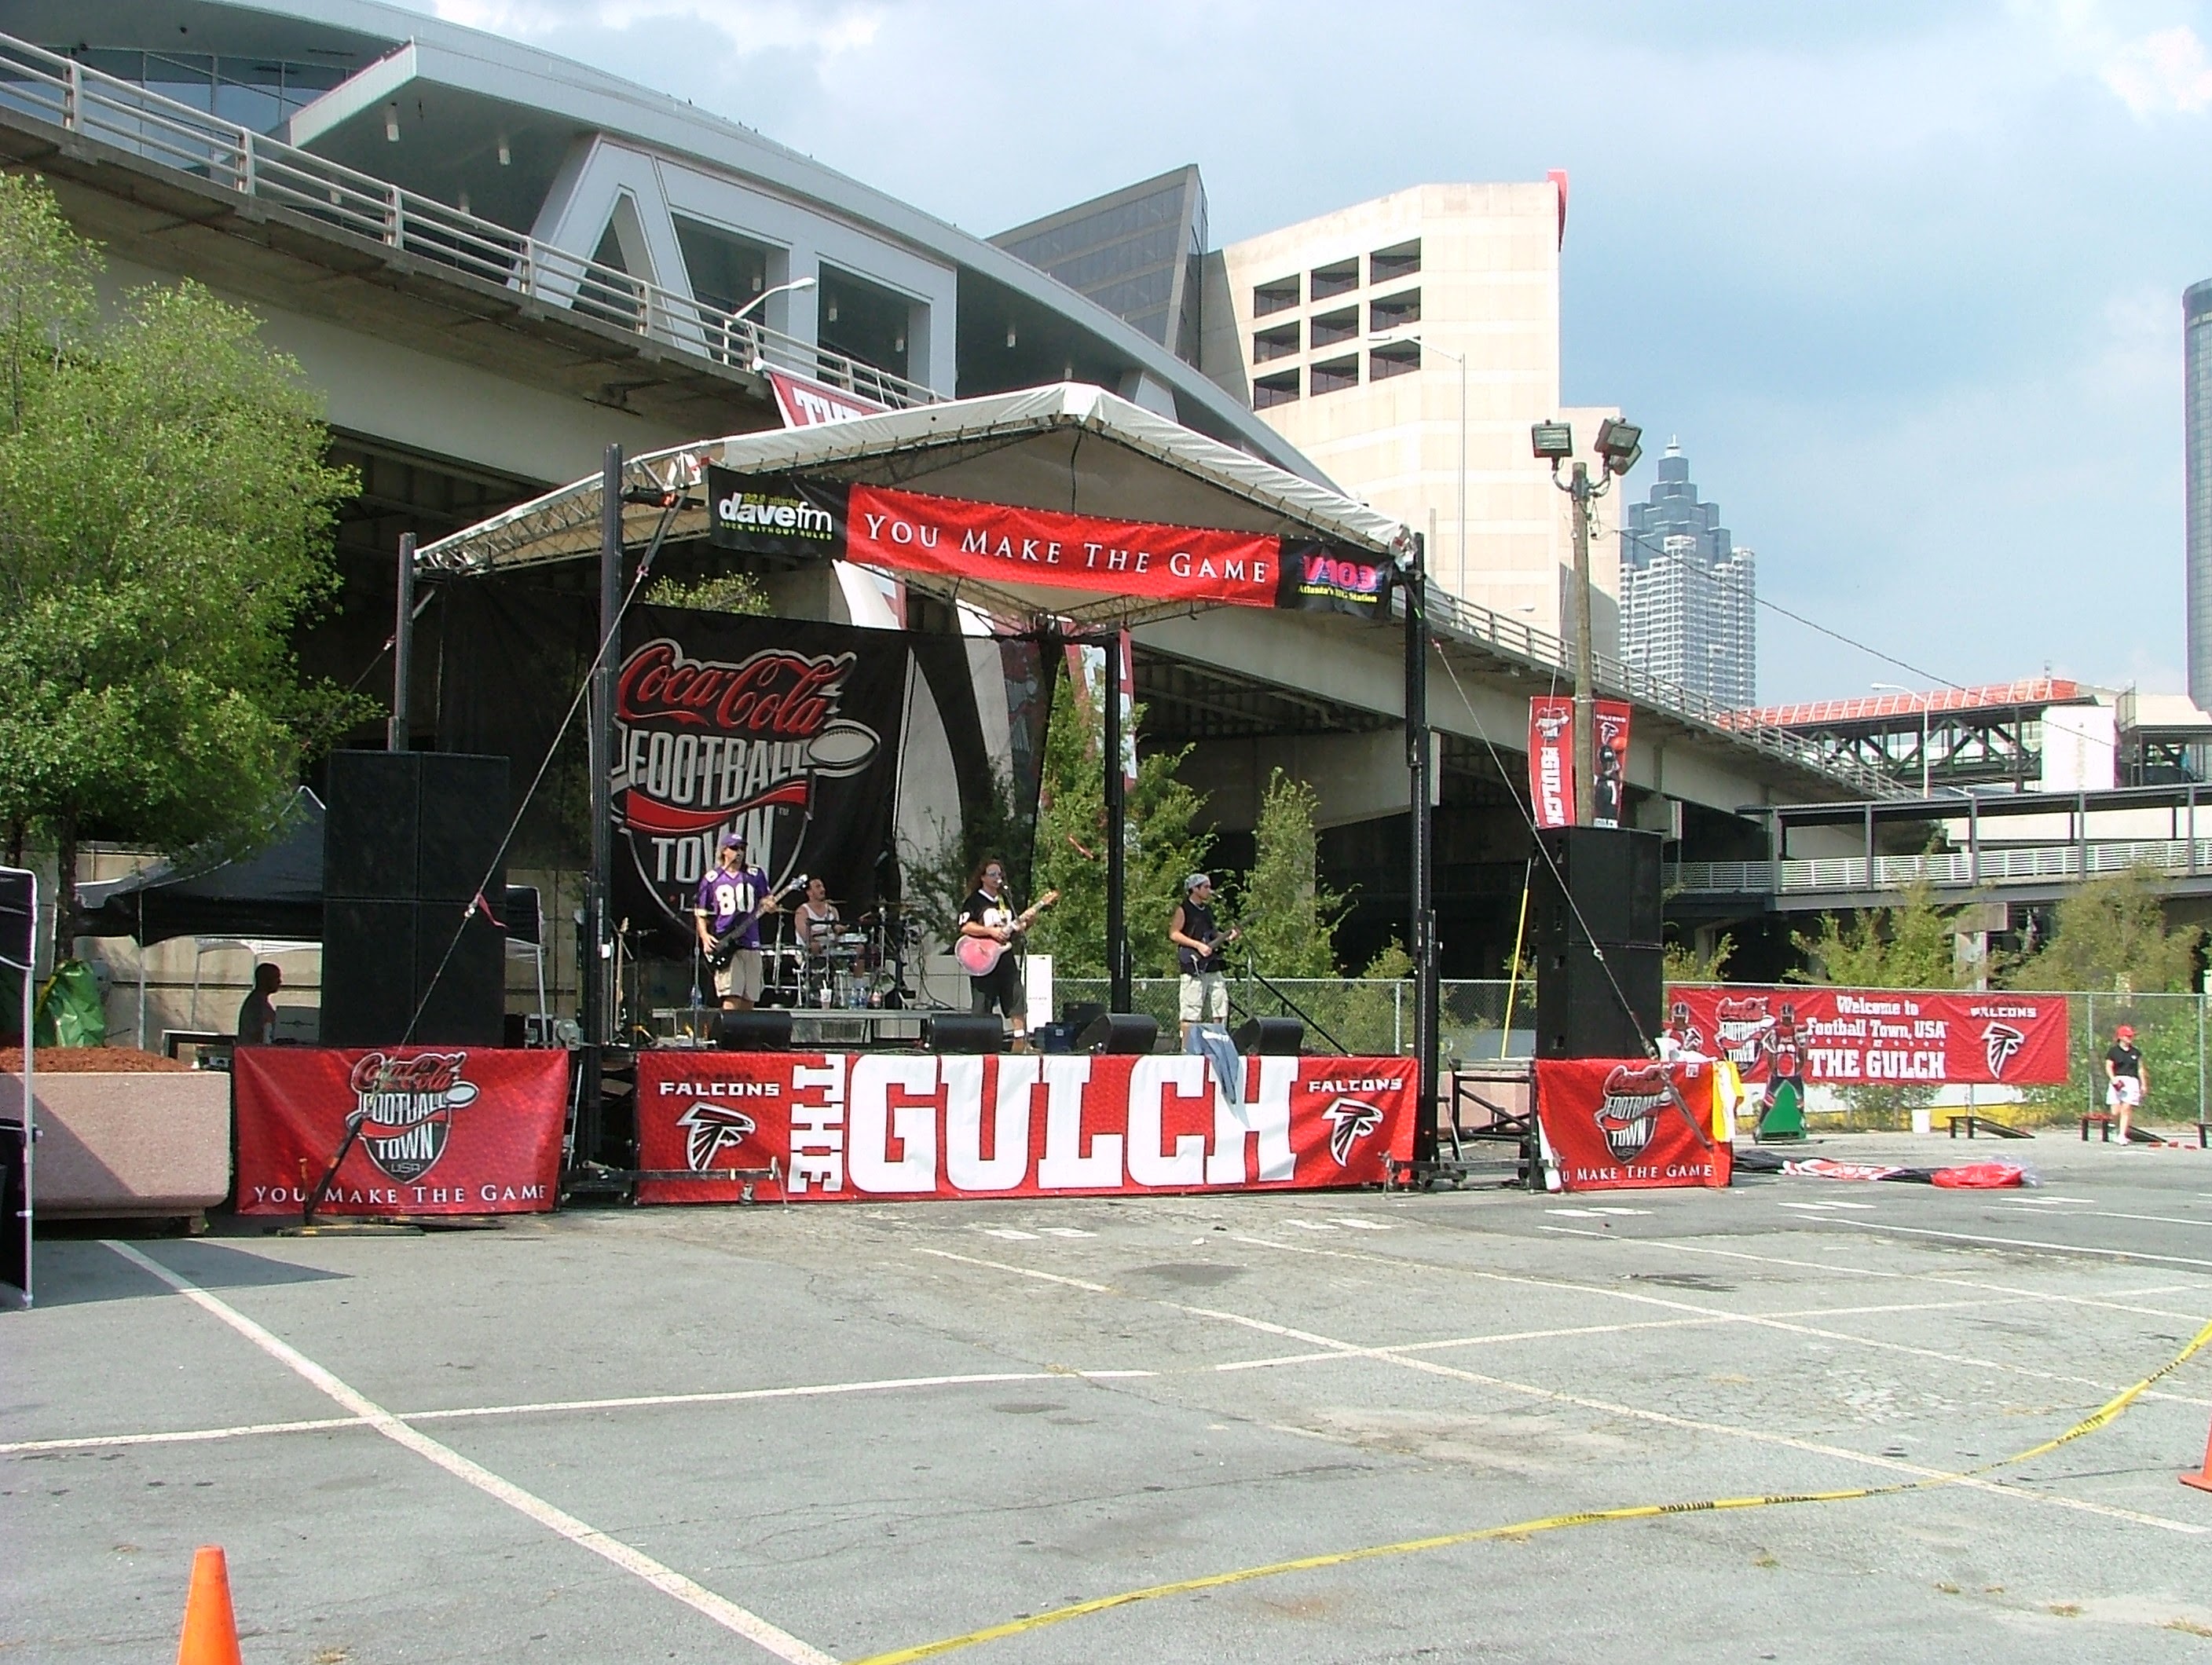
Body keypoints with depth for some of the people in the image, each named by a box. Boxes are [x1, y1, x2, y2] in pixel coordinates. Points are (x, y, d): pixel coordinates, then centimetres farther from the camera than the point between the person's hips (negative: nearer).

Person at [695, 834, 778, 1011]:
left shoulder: (756, 876, 11)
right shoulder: (711, 879, 7)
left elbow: (766, 902, 16)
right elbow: (700, 913, 10)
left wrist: (769, 906, -8)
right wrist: (705, 936, -6)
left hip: (751, 943, 3)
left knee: (749, 999, 4)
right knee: (732, 997, -15)